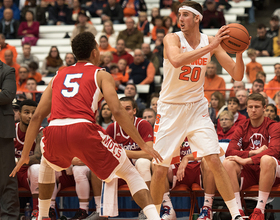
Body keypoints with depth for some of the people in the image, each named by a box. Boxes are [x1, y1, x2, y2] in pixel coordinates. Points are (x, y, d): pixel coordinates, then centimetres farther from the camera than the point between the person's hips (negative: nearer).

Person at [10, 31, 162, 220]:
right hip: (83, 129, -4)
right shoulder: (101, 75, 16)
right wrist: (143, 145, 2)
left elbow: (37, 117, 22)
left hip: (55, 131, 4)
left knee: (48, 164, 40)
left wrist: (25, 155, 25)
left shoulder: (58, 76, 28)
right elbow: (117, 111, 0)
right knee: (130, 174, 9)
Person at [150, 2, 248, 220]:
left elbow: (237, 75, -6)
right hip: (170, 109, -2)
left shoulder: (211, 42, -3)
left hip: (197, 108, 2)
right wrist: (209, 47, -39)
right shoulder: (172, 38, -12)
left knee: (215, 161, -11)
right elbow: (176, 61, -36)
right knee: (160, 169, 0)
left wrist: (239, 53, -25)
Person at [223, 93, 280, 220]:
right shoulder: (242, 129, 13)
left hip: (270, 172, -3)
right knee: (227, 163, -25)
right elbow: (229, 152, -1)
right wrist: (254, 152, -16)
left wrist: (246, 160, -26)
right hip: (248, 172, 3)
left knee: (267, 159, -38)